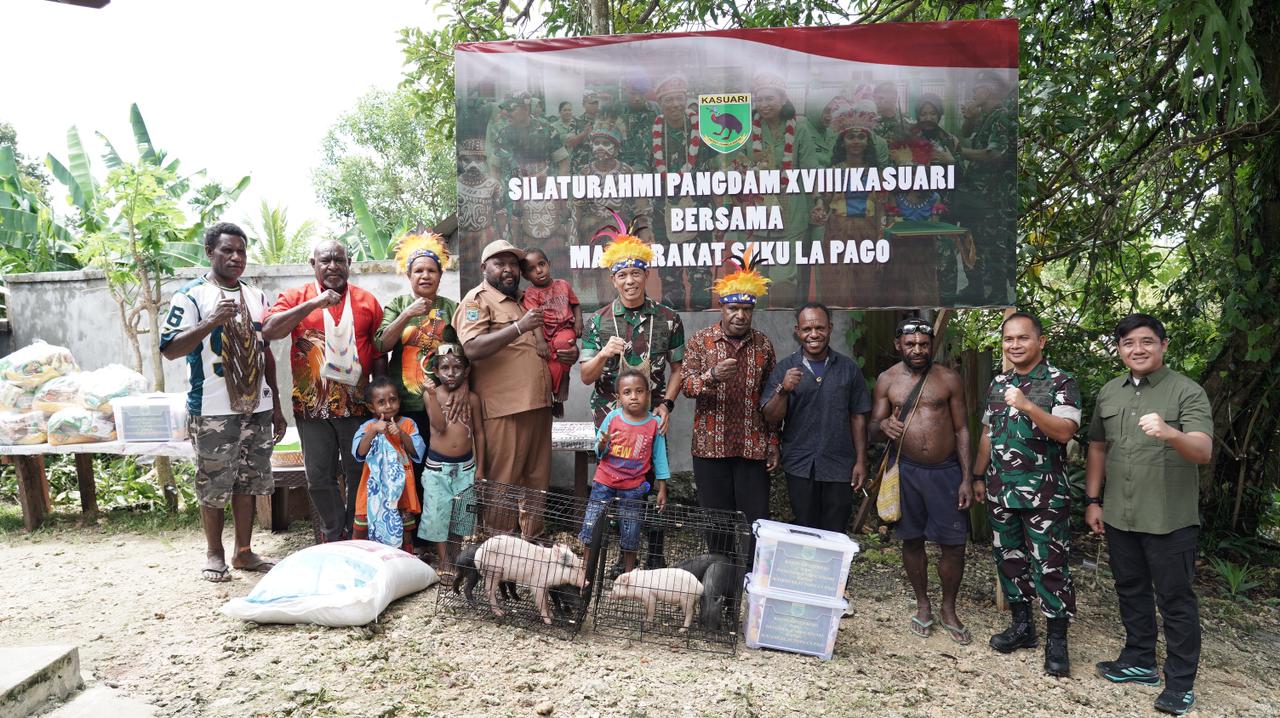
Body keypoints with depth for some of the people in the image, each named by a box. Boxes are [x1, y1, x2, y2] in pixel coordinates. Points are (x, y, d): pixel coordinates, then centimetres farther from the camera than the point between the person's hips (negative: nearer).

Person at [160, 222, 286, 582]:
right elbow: (169, 349, -12)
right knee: (214, 486, 5)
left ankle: (244, 551, 23)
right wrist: (211, 322, -26)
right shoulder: (191, 295, -5)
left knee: (248, 482, 12)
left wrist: (276, 405, 13)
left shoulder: (256, 296, 12)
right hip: (213, 410, -5)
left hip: (256, 407, 5)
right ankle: (214, 553, 22)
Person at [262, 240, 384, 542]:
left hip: (357, 405, 1)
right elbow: (269, 331, -12)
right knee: (320, 478, 7)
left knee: (360, 475, 8)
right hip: (312, 405, 0)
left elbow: (379, 353, 8)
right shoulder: (296, 297, 4)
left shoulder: (367, 301, 7)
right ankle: (335, 539, 22)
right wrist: (314, 304, -18)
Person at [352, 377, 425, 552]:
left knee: (405, 528, 13)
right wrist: (374, 431, -30)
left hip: (401, 488, 1)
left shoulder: (408, 424, -3)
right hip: (375, 490, 0)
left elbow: (418, 453, -9)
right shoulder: (368, 427, -5)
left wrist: (401, 434, -21)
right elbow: (359, 454, -19)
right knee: (361, 530, 8)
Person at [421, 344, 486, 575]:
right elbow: (439, 426, -17)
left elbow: (479, 432, 4)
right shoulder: (432, 395, -5)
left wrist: (480, 467, 3)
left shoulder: (472, 398, -1)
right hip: (438, 466, -2)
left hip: (465, 465, 2)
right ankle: (443, 557, 17)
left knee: (462, 512, 10)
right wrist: (433, 395, -27)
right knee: (438, 511, 2)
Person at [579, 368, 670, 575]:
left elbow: (659, 459, 0)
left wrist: (662, 489, 0)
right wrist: (602, 445, -22)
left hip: (633, 487, -1)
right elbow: (598, 452, 2)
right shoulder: (613, 418, -7)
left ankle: (628, 572, 26)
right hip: (604, 482, 1)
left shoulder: (654, 424, -7)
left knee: (631, 533, 8)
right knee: (591, 525, 4)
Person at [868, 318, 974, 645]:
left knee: (953, 544, 2)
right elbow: (872, 428, 3)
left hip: (945, 471, -1)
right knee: (912, 540, 11)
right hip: (906, 470, 1)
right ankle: (923, 605, 30)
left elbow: (962, 429, 1)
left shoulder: (950, 379, -1)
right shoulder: (887, 380, 2)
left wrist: (967, 478, -4)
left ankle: (948, 610, 23)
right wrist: (883, 425, -22)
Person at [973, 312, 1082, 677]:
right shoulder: (998, 383, 11)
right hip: (1001, 490, 6)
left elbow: (1064, 431, -19)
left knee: (1049, 565, -1)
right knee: (1009, 558, 13)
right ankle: (1021, 626, 26)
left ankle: (1057, 641, 9)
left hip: (1044, 492, -6)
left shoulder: (1060, 382, -6)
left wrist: (1027, 406, -30)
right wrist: (979, 477, 15)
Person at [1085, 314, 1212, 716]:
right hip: (1119, 516, 5)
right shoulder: (1109, 393, 7)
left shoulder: (1187, 392, -10)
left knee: (1175, 599, 5)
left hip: (1169, 520, -5)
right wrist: (1092, 500, 11)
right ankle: (1139, 663, 34)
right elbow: (1097, 447, 15)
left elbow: (1203, 452, -22)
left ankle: (1180, 683, 18)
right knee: (1131, 591, 17)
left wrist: (1170, 433, -43)